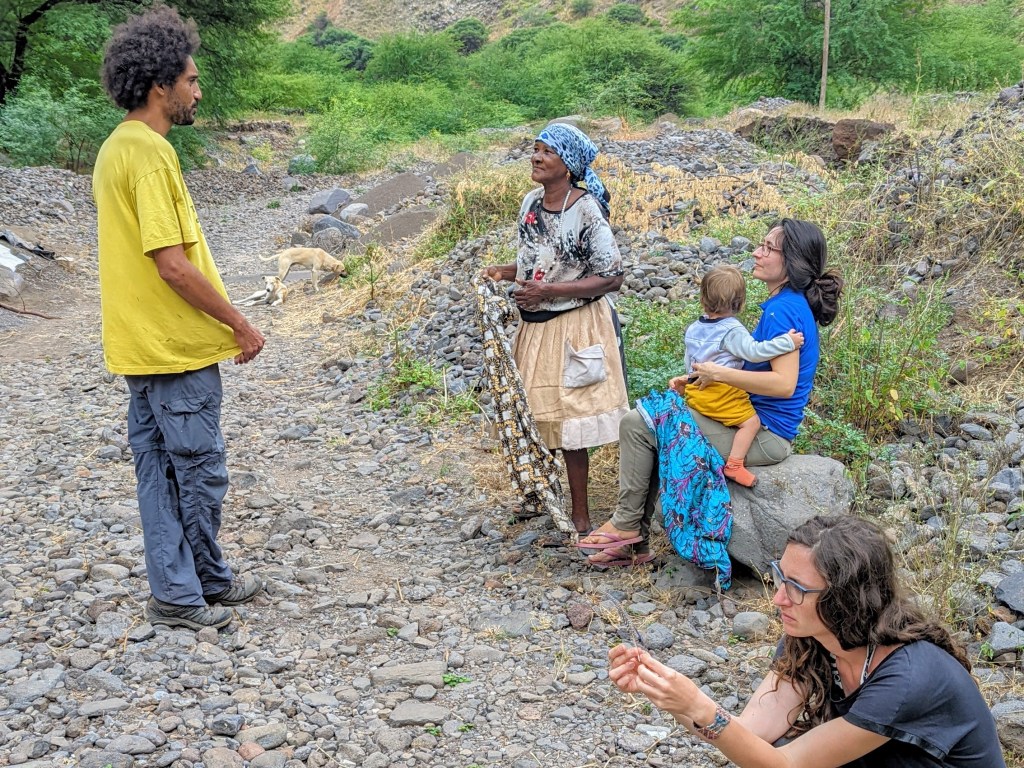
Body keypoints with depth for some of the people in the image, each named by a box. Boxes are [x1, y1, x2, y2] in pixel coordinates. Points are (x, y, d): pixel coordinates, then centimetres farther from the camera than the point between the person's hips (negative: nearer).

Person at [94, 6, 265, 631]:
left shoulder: (117, 149, 12)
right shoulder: (151, 155, -20)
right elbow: (172, 264, -24)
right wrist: (240, 323, -15)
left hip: (142, 345, 10)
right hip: (179, 347, -10)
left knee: (159, 468, 14)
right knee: (201, 472, 4)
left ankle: (177, 588, 24)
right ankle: (203, 585, 19)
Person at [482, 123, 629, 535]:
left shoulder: (586, 209, -16)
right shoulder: (531, 203, 6)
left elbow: (611, 278, -17)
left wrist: (548, 291, -21)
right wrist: (504, 272, -1)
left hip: (575, 328, -7)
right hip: (536, 327, 7)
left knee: (572, 424, -1)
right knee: (554, 420, 14)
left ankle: (580, 517, 11)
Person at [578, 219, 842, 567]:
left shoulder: (784, 310, -19)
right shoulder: (787, 304, 12)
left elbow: (784, 383, -29)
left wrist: (718, 373, -21)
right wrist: (696, 379, 10)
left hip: (764, 435, -11)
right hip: (757, 423, 11)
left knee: (636, 425, -7)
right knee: (646, 424, 15)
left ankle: (626, 525, 7)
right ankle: (635, 544, 15)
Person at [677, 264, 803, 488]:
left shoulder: (693, 329, 12)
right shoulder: (732, 331, -12)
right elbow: (754, 351, -22)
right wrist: (787, 342, -20)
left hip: (694, 394, 7)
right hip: (722, 396, -7)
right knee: (751, 422, -2)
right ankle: (734, 464, -10)